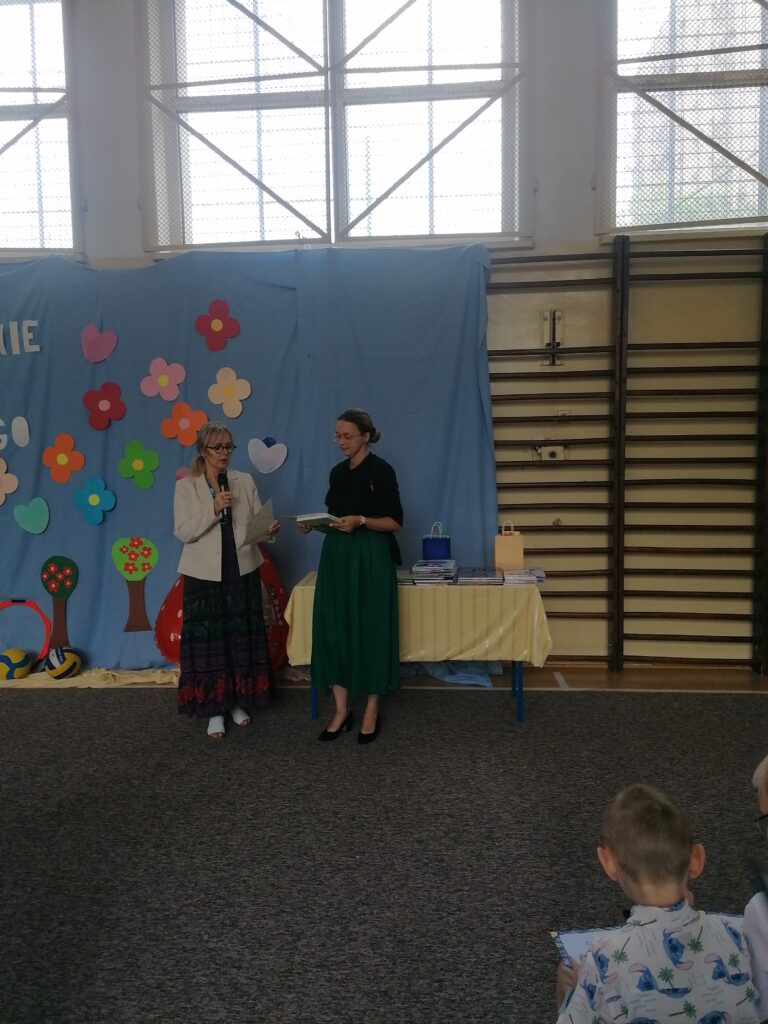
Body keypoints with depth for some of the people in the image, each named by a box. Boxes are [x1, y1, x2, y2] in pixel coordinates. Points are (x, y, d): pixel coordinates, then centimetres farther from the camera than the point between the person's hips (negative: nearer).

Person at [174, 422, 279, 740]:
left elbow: (255, 524, 0)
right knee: (208, 640, 1)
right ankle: (214, 710, 14)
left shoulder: (245, 481, 3)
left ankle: (238, 702, 26)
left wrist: (268, 531, -22)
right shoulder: (186, 486, -3)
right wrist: (214, 509, -22)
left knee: (242, 638, 10)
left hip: (242, 572, 2)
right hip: (205, 575, -2)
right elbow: (183, 532, -11)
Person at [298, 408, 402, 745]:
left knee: (370, 629, 1)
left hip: (370, 560, -6)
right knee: (333, 629, 4)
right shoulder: (337, 472, 12)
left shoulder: (381, 470, -8)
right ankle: (341, 710, 16)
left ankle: (371, 711, 15)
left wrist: (361, 520, -24)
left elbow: (394, 522, -10)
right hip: (336, 557, 7)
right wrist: (313, 524, -2)